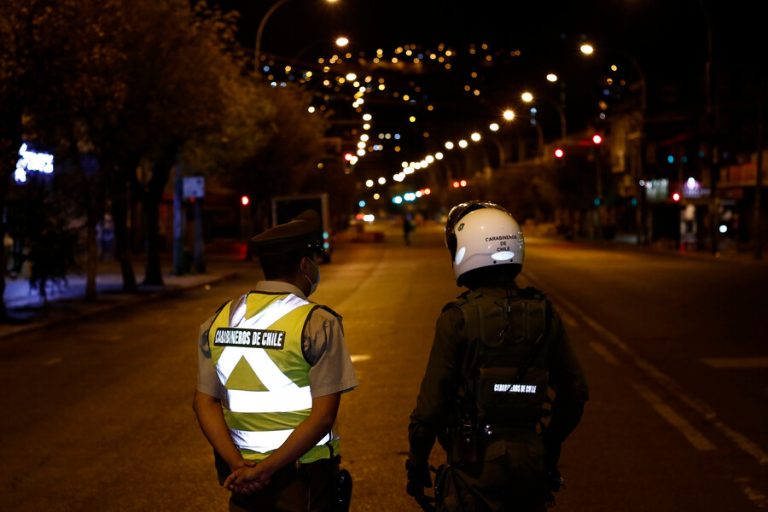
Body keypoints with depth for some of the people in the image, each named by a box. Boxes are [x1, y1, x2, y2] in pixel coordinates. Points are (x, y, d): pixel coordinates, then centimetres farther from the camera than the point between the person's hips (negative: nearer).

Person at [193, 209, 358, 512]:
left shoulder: (219, 320, 3)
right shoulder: (318, 323, -12)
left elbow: (204, 402, 0)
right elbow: (323, 415, -18)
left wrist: (239, 464, -7)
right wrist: (264, 471, -16)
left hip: (242, 473, 4)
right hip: (304, 474, -4)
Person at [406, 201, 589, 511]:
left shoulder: (457, 319, -13)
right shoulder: (543, 313, 1)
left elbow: (432, 401, -13)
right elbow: (575, 390, 7)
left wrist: (416, 463, -1)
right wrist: (551, 445, 20)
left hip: (477, 464, -4)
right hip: (533, 465, 4)